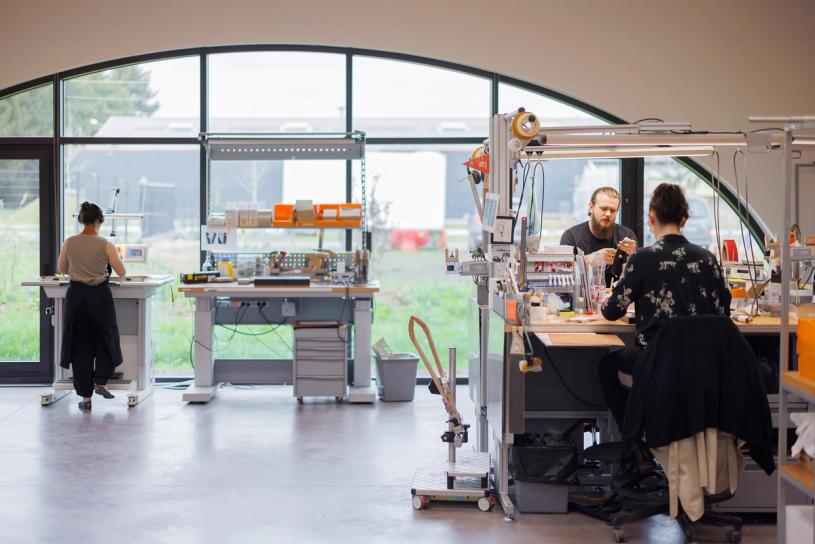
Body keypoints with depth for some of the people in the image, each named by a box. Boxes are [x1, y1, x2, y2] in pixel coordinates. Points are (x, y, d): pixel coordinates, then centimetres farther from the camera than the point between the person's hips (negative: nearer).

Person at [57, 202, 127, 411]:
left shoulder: (69, 243, -1)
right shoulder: (105, 245, -7)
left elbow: (62, 269, 13)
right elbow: (121, 272, -3)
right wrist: (111, 260, 17)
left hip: (76, 294, 2)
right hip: (100, 294, -2)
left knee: (80, 344, 9)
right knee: (105, 338, 20)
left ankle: (85, 397, 9)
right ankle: (100, 381, 6)